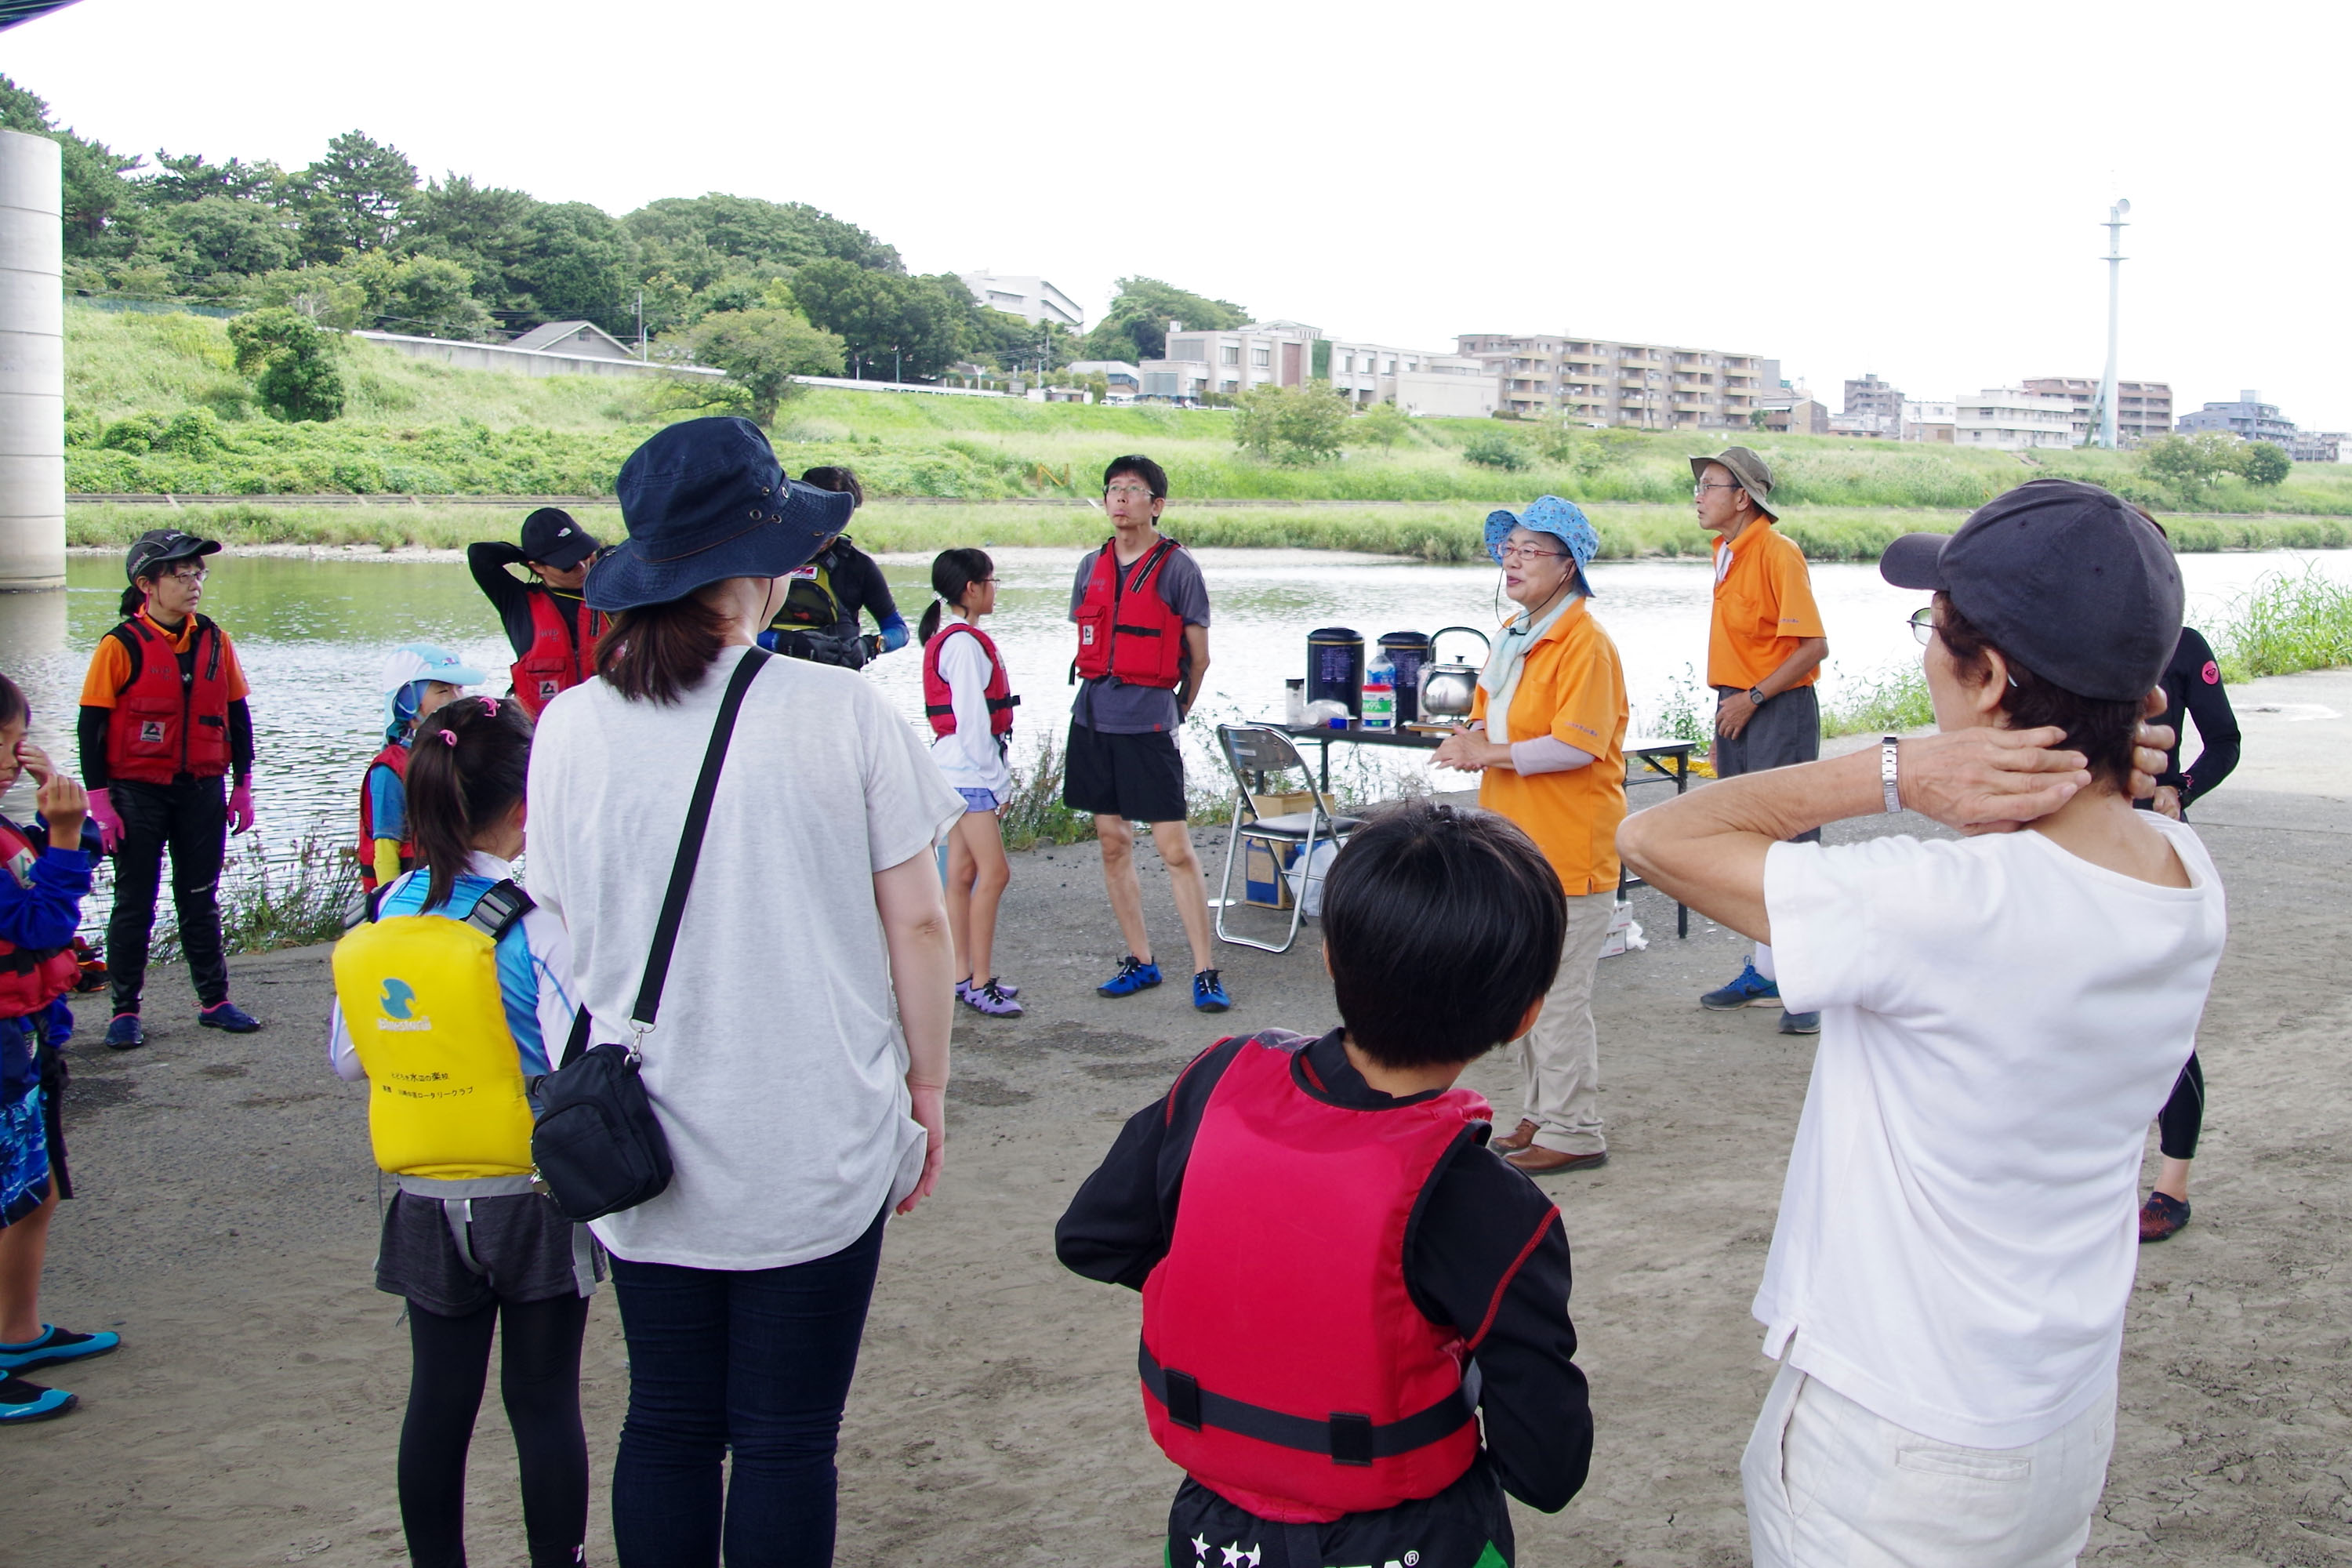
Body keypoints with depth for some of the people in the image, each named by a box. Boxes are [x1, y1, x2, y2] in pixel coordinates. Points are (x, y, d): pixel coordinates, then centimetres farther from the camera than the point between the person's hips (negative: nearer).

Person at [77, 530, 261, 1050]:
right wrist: (100, 801, -11)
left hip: (202, 791, 4)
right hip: (137, 792, -4)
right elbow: (91, 726, -8)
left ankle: (214, 1001, 20)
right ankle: (125, 1012, 13)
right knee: (134, 904, 4)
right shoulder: (121, 646, -9)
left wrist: (242, 786, 10)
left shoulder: (214, 641, 4)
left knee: (200, 899, 12)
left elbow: (237, 715, 12)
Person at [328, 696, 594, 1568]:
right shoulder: (538, 922, -17)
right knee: (544, 1400, 7)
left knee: (439, 1398, 13)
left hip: (426, 1203, 4)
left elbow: (347, 1060, 7)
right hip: (532, 1198, -4)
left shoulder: (388, 912, -1)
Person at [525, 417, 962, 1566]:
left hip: (645, 1154, 3)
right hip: (815, 1148, -2)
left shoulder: (571, 725, -4)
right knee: (786, 1440, 9)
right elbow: (917, 926, -6)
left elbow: (565, 933, 7)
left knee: (667, 1427, 17)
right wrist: (927, 1085, 7)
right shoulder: (839, 712, -11)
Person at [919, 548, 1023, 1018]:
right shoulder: (964, 643, -15)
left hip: (963, 771, 11)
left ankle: (963, 976, 16)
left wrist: (994, 771, 16)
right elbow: (971, 717, -19)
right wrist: (992, 773, -13)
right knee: (993, 872, -12)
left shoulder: (948, 638, 17)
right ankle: (980, 984, -11)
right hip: (969, 771, -11)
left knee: (963, 873, 11)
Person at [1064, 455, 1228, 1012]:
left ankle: (1205, 972, 0)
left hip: (1148, 723, -6)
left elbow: (1199, 657, 1)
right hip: (1092, 716, 6)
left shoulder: (1177, 567, -5)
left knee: (1175, 848, -6)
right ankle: (1140, 961, 21)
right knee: (1113, 843, 9)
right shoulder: (1092, 566, 10)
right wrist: (1102, 690, 15)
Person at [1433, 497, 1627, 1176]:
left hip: (1569, 848, -9)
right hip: (1519, 840, 9)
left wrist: (1494, 754, -18)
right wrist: (1476, 740, 2)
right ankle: (1539, 1116, 28)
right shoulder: (1514, 635, 14)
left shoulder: (1585, 642, -15)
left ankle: (1573, 1133, 8)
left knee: (1559, 997, -3)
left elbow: (1578, 744, -23)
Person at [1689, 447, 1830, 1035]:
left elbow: (1814, 645, -19)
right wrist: (1728, 706, 16)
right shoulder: (1726, 551, 12)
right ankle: (1764, 974, 24)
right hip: (1737, 708, 9)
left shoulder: (1777, 552, -15)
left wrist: (1753, 699, -17)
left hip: (1780, 710, -9)